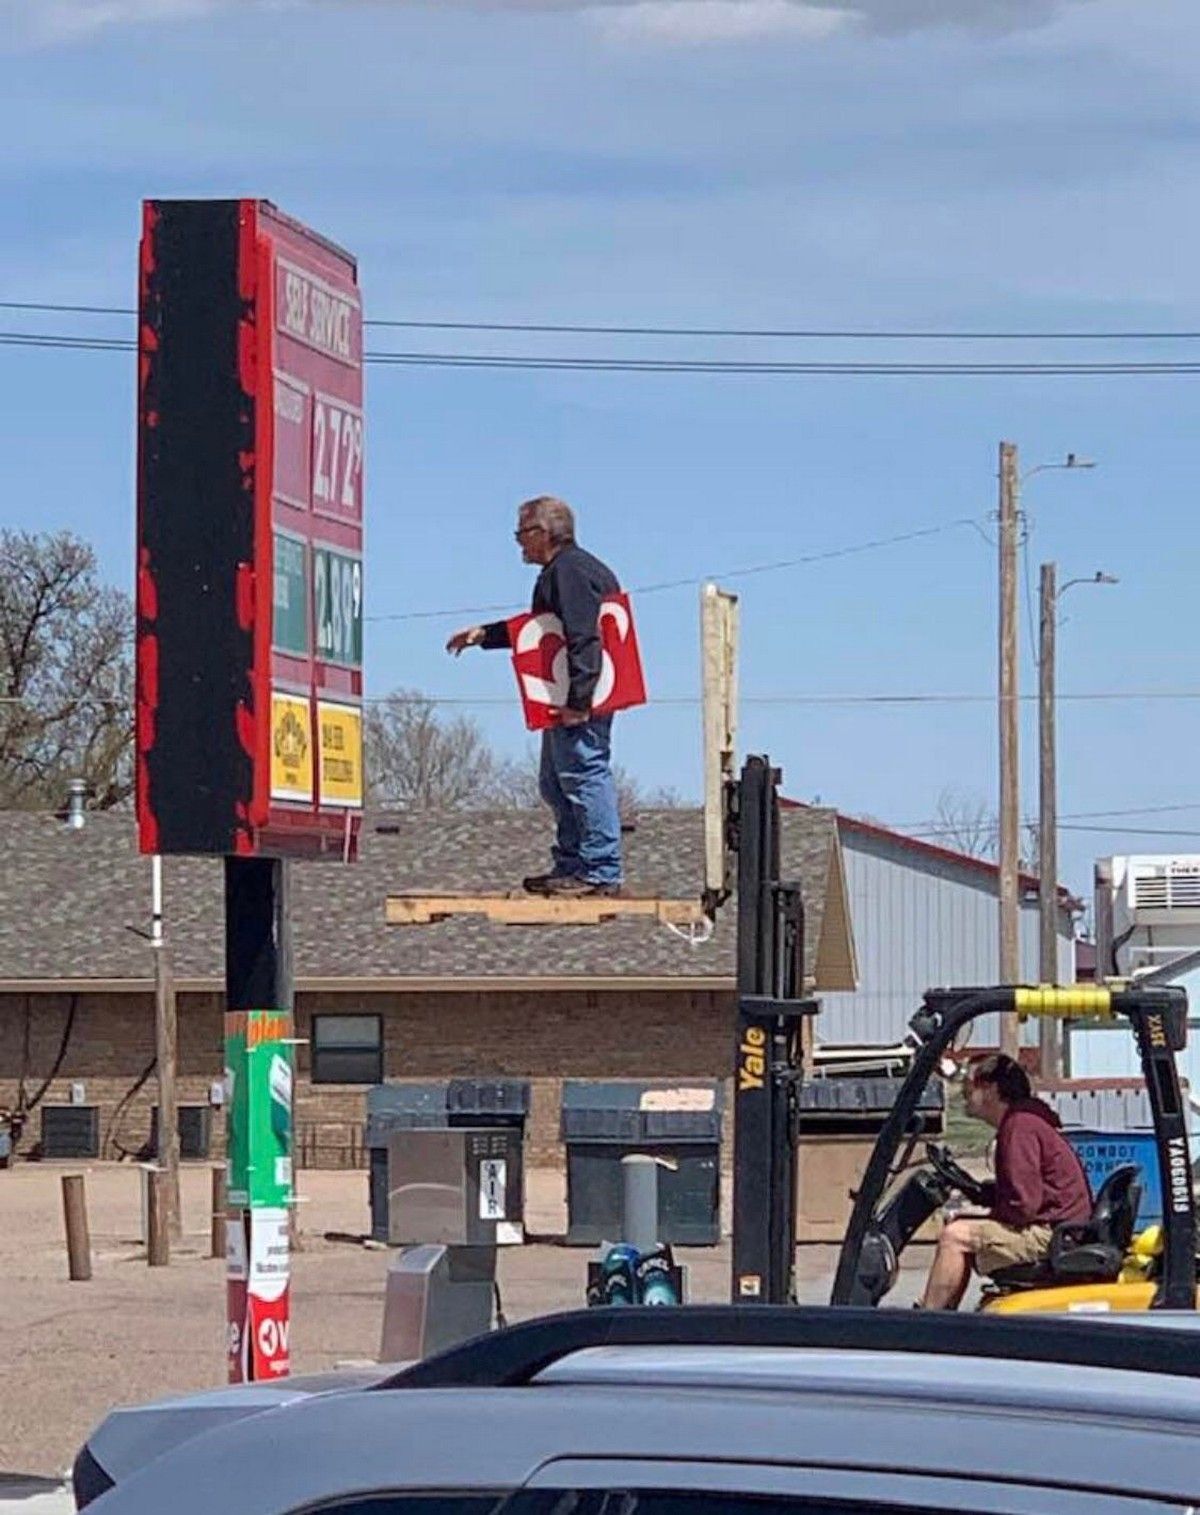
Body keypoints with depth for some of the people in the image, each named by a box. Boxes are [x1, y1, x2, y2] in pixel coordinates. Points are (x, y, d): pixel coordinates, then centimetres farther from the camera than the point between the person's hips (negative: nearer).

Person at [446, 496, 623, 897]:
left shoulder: (568, 571, -14)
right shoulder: (562, 571, 21)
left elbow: (583, 637, -23)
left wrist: (578, 699, -27)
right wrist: (484, 635, 36)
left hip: (579, 697, -12)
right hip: (569, 698, 12)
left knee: (585, 775, -11)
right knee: (556, 784, 16)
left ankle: (601, 872, -11)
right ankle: (570, 867, 21)